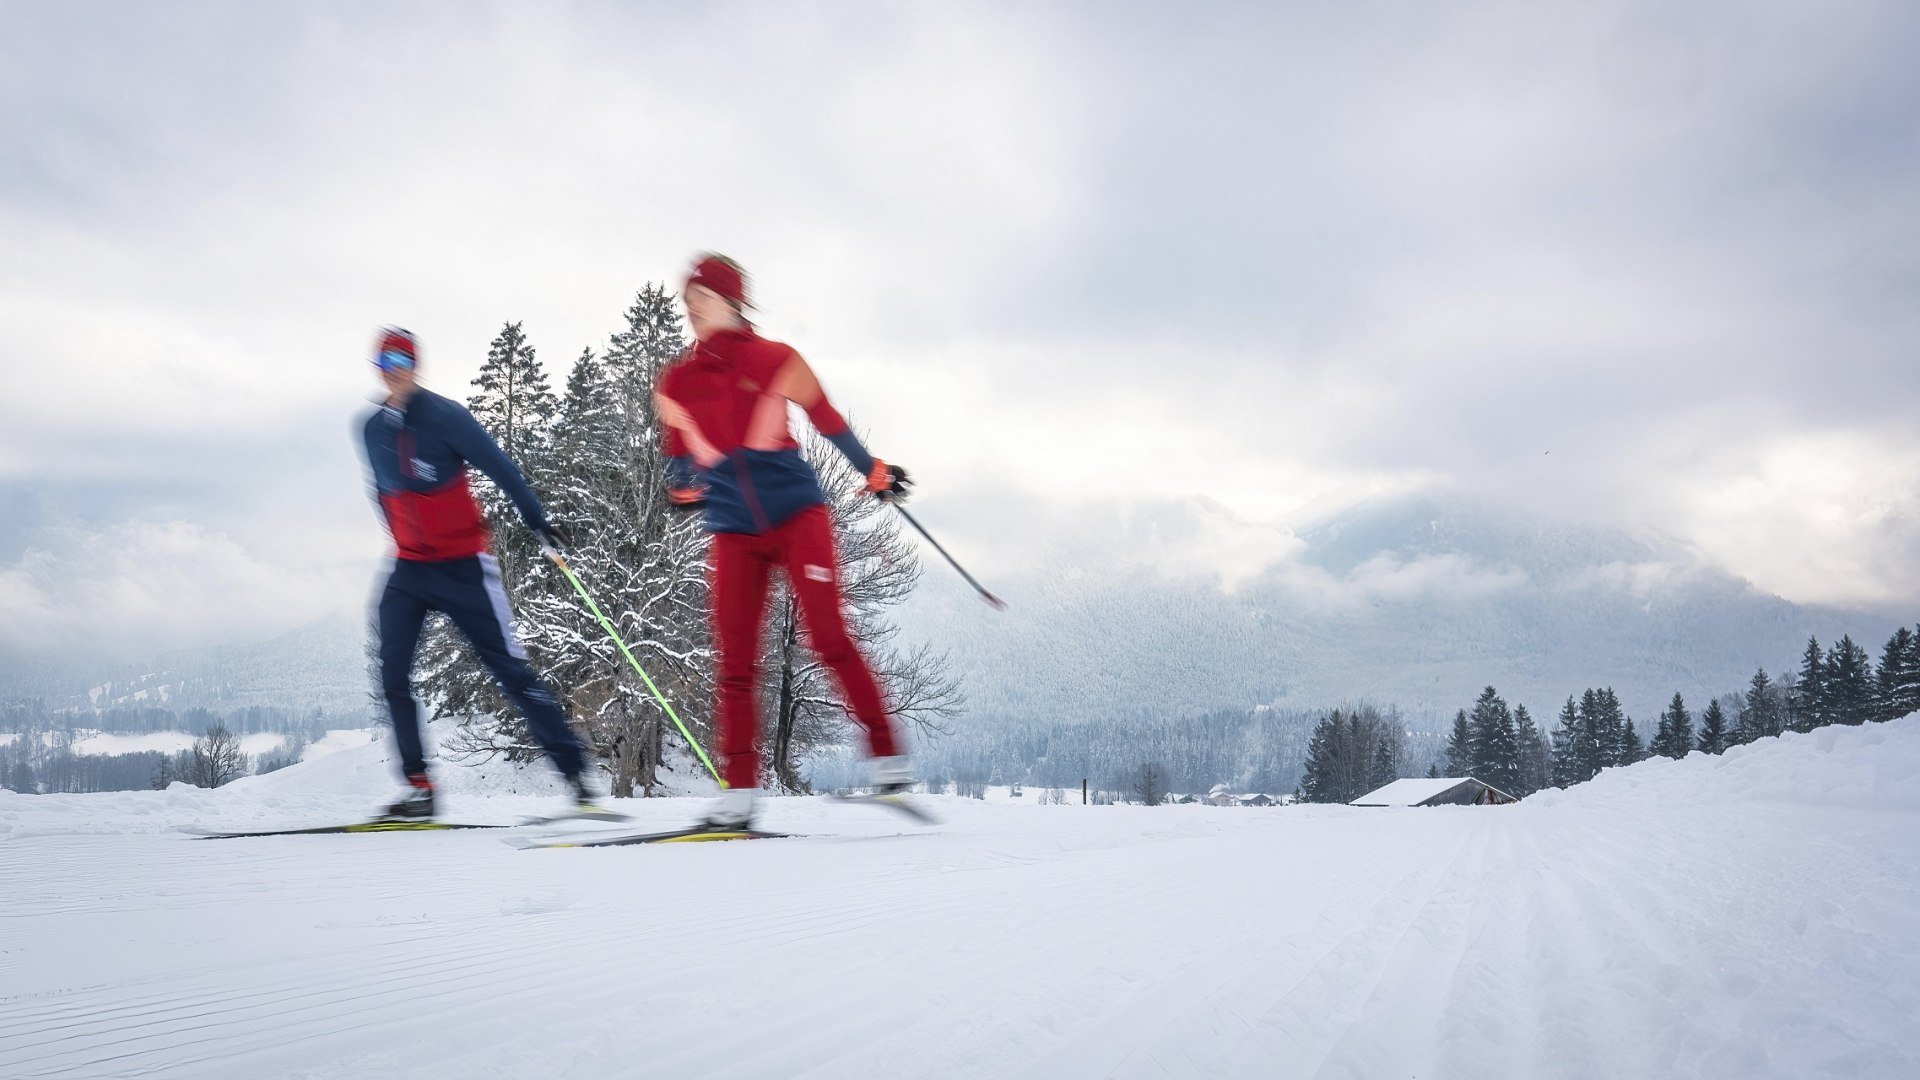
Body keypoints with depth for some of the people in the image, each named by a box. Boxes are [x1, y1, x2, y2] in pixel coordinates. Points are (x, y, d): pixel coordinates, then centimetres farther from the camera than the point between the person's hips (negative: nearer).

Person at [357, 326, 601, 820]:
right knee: (392, 674, -8)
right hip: (408, 570, 5)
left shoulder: (445, 417, -11)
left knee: (512, 671, -5)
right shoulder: (373, 430, 6)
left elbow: (499, 467, -10)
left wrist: (538, 521, -13)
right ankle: (419, 788, 0)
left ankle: (576, 776, -1)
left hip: (463, 566, -5)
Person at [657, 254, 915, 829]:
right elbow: (679, 453, 20)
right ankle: (739, 792, 7)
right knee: (735, 661, 0)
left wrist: (873, 471, 13)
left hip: (797, 512, -3)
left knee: (829, 637, -10)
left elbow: (827, 419, 9)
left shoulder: (775, 360, -1)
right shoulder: (675, 382, 8)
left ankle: (888, 758, 0)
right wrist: (683, 487, 2)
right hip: (734, 530, 3)